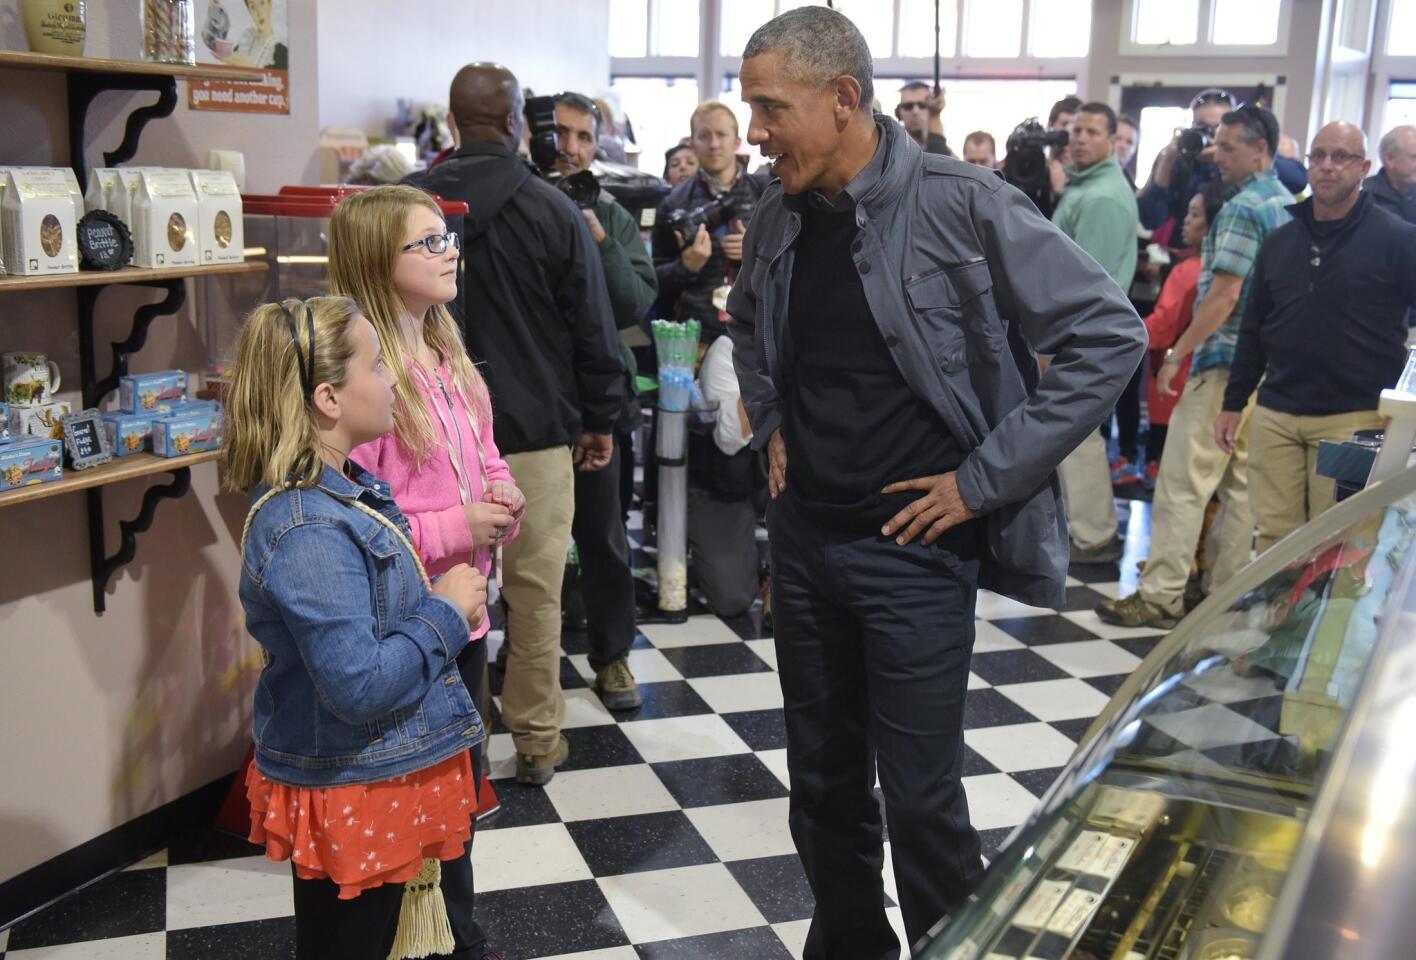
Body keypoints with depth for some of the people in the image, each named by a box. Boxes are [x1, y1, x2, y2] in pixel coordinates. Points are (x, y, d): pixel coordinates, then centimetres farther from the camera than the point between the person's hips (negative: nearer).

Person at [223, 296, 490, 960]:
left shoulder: (345, 489, 3)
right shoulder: (307, 531, -28)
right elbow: (359, 686, -31)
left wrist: (452, 602, 5)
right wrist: (446, 613, -19)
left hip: (392, 777, 9)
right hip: (350, 800, -9)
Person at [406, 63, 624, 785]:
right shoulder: (552, 209, -6)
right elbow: (592, 325, -2)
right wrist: (600, 418, 8)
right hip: (534, 428, -2)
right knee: (535, 589, 7)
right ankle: (536, 739, 16)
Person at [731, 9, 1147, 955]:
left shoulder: (962, 204, -16)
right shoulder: (778, 219, 3)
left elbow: (1111, 334, -15)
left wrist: (983, 479, -15)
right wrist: (770, 423, 10)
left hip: (914, 551, -5)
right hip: (803, 537, 6)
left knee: (921, 796, 2)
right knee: (823, 777, 16)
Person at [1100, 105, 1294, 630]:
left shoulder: (1243, 208, -13)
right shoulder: (1289, 205, 15)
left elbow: (1223, 296, -18)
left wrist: (1176, 355, -14)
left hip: (1225, 363, -9)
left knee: (1183, 481, -6)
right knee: (1243, 482, 11)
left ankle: (1161, 595, -4)